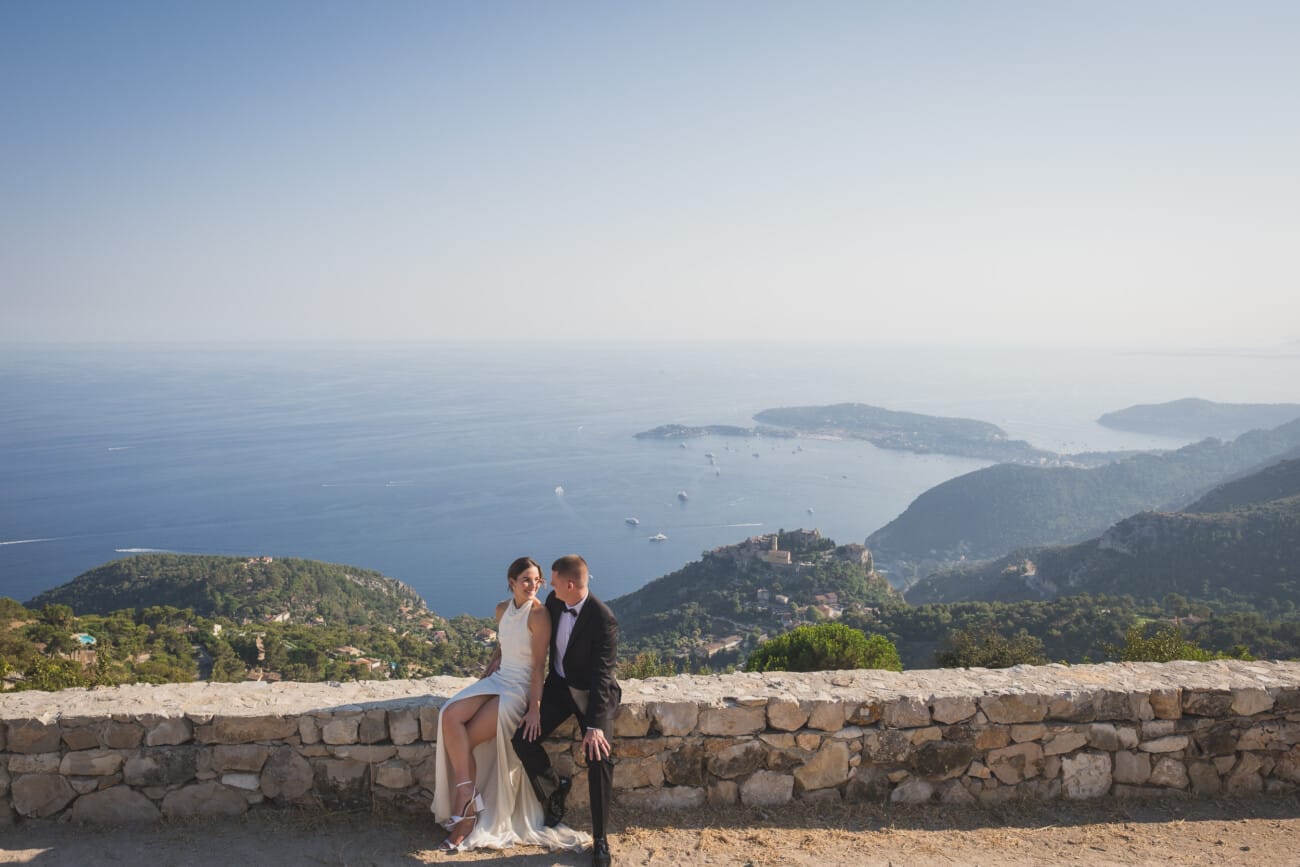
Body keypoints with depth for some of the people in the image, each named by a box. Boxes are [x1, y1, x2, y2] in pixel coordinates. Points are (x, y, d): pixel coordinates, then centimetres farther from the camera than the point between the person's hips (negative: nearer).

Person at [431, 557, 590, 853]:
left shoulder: (539, 614, -15)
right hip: (498, 679, 7)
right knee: (449, 717, -20)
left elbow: (539, 665, -16)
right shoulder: (502, 609, 6)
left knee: (465, 740, -15)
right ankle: (468, 796, -19)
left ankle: (467, 811, 1)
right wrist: (487, 672, 8)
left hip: (521, 688, -7)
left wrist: (535, 708, -18)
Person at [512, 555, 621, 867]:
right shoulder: (553, 601, -8)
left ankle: (599, 838, -5)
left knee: (599, 757, -22)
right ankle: (554, 788, 17)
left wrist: (594, 725, -32)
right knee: (524, 738, -12)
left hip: (593, 692, -6)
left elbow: (602, 675, -27)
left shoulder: (603, 620, -27)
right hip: (559, 684, 6)